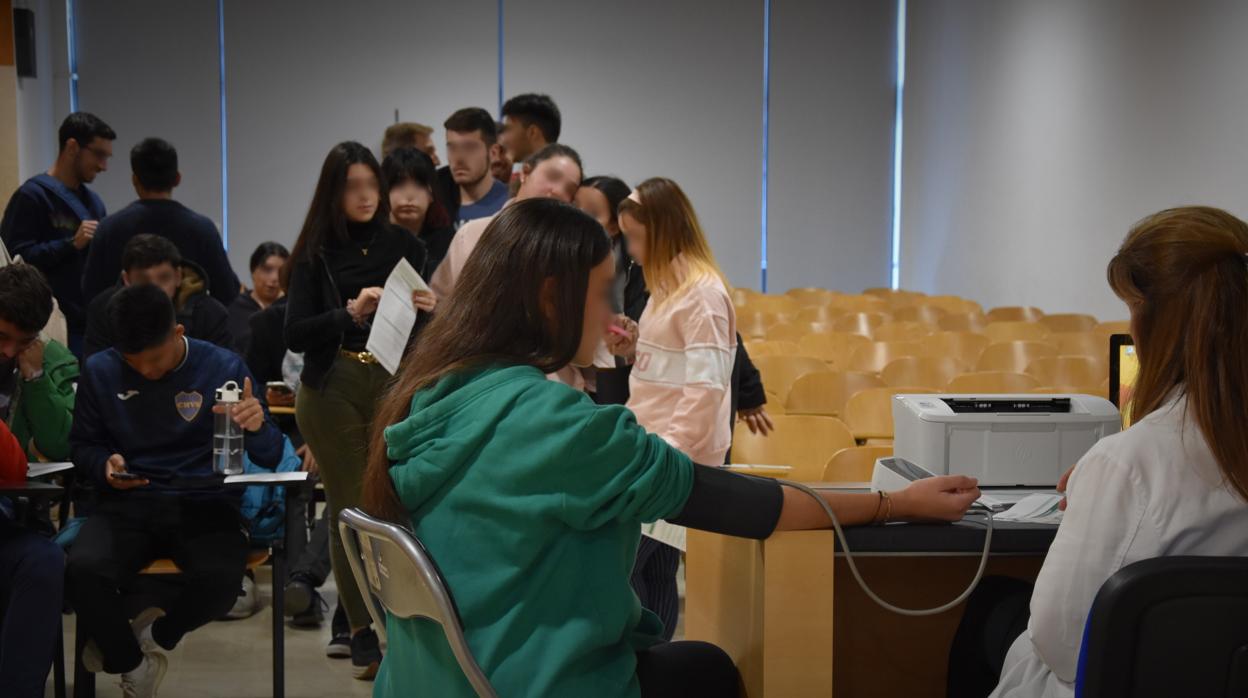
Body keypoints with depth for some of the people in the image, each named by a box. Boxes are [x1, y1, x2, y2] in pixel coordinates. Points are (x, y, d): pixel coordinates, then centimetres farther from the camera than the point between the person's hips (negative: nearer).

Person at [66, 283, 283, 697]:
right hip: (129, 503, 1)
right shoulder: (99, 371, 2)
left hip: (204, 502, -1)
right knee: (82, 570, -32)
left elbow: (270, 457, -1)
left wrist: (258, 427, -26)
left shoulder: (223, 366, -3)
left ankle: (158, 634, 5)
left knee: (221, 580, -34)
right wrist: (105, 464, -10)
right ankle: (133, 664, 0)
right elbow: (82, 444, 15)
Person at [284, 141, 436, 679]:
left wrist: (429, 310, -12)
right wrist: (350, 313, -20)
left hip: (394, 384, 1)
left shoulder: (405, 246, 4)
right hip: (332, 390, 0)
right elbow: (294, 334, -6)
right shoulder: (315, 254, -1)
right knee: (349, 510, 4)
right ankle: (361, 632, 12)